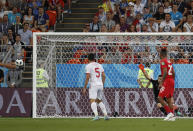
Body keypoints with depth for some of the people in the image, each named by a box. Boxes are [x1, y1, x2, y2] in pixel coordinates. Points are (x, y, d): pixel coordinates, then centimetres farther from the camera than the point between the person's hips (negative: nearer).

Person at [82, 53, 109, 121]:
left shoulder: (88, 66, -5)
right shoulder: (99, 65, 14)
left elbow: (87, 77, -12)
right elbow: (104, 75, 14)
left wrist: (84, 88, -9)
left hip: (93, 85, -6)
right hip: (100, 85, 6)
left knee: (92, 101, -11)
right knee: (99, 101, 19)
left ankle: (96, 115, -28)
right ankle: (105, 115, 10)